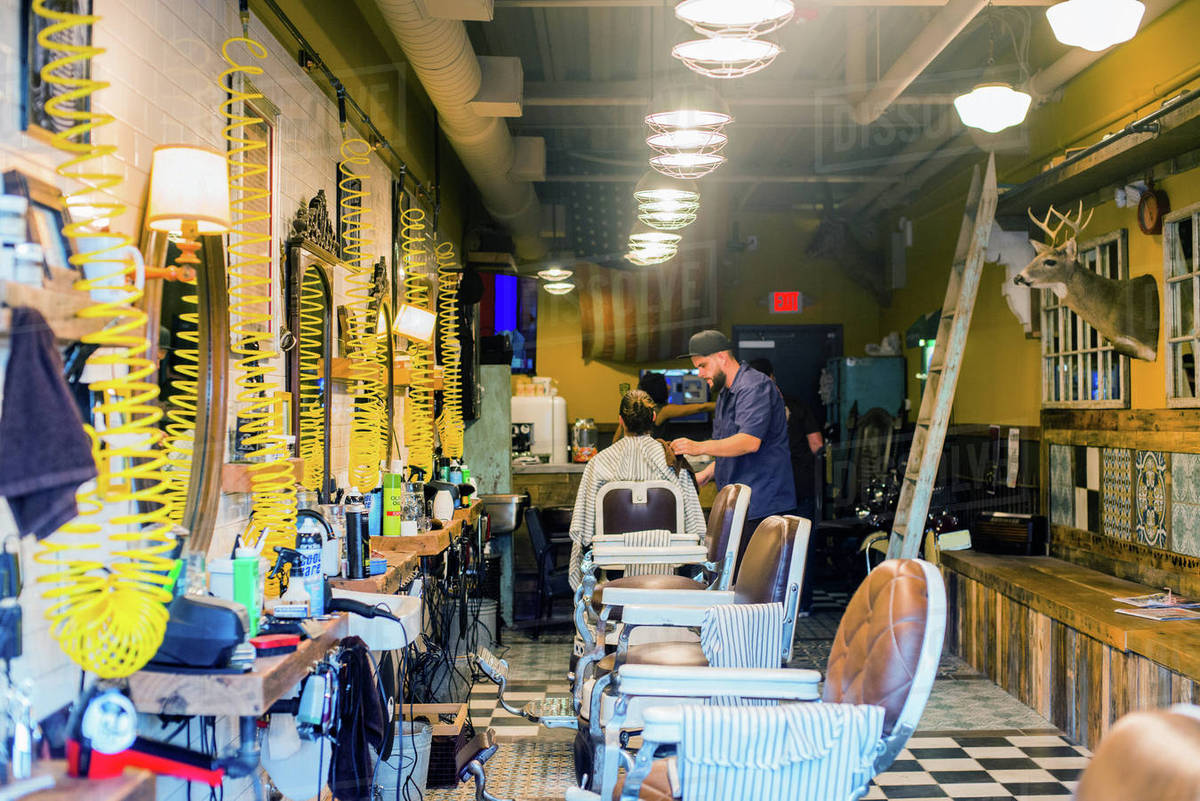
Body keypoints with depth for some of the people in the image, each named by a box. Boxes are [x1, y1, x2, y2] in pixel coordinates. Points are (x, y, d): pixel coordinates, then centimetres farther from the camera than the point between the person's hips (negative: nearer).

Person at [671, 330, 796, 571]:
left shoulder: (754, 386, -12)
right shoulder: (725, 393, 21)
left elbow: (750, 441, -26)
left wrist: (699, 447, -32)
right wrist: (707, 474, 14)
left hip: (762, 506, -10)